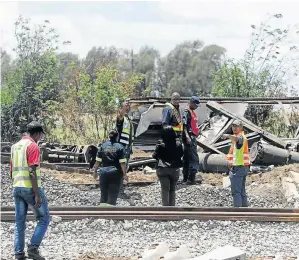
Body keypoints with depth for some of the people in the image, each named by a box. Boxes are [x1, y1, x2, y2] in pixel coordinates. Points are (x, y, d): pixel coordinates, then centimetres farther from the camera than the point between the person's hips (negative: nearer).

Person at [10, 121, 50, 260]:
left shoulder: (15, 146, 14)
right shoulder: (33, 146, -12)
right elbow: (32, 172, -19)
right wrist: (37, 195, -19)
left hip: (17, 188, 8)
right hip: (30, 188, -8)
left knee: (19, 222, 10)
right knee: (44, 218, 4)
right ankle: (33, 248, -5)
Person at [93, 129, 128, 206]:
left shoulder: (103, 146, 3)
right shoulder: (119, 147, -6)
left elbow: (98, 161, 3)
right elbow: (122, 163, -11)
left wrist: (95, 171, 14)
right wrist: (124, 174, -5)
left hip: (104, 172, 3)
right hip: (115, 173, -3)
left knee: (104, 194, 13)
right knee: (113, 194, 3)